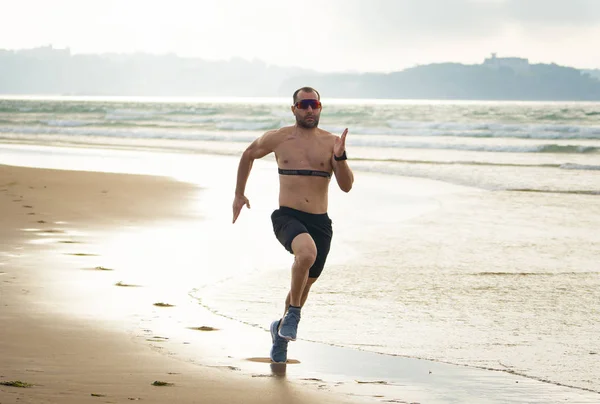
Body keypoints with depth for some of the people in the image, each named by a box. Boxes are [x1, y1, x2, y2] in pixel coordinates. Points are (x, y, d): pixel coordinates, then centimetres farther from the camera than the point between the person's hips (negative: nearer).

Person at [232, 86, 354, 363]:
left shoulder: (331, 142, 4)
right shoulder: (278, 139, 2)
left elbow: (346, 186, -2)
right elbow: (248, 155, 21)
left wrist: (340, 157, -19)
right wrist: (239, 194, 23)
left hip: (320, 223, 3)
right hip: (288, 217, -3)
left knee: (306, 281, 17)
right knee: (307, 252, -35)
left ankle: (282, 329, 44)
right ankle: (294, 312, -15)